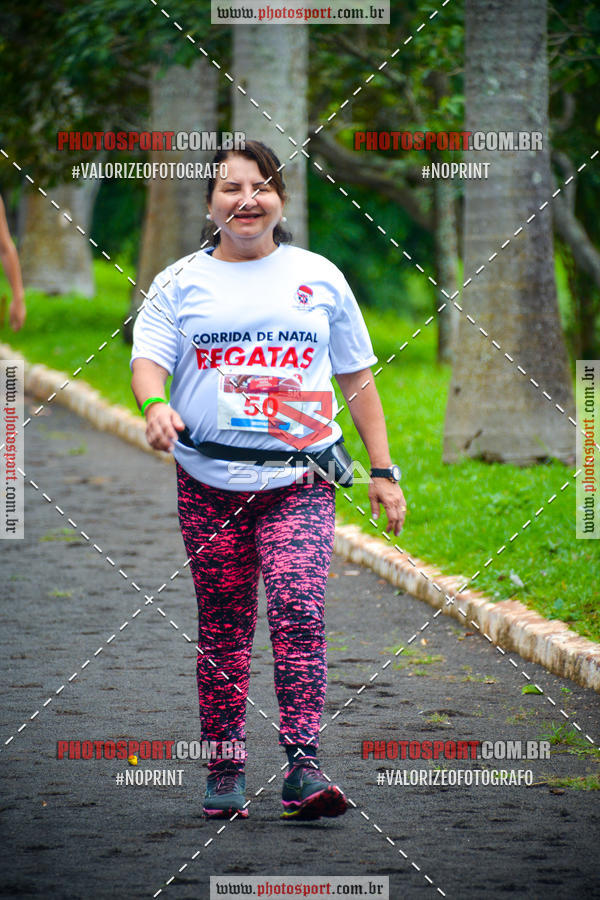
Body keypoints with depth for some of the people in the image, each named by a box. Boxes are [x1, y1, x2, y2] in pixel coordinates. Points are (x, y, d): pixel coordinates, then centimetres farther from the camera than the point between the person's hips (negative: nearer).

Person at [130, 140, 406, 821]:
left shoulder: (318, 278, 11)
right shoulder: (180, 283, 8)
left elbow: (356, 376, 16)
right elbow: (148, 357, -1)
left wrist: (382, 471, 12)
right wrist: (155, 403, -25)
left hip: (299, 482, -1)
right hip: (209, 484, 1)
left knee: (298, 609, -18)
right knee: (222, 630, 4)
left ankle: (302, 768, -21)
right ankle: (225, 772, 14)